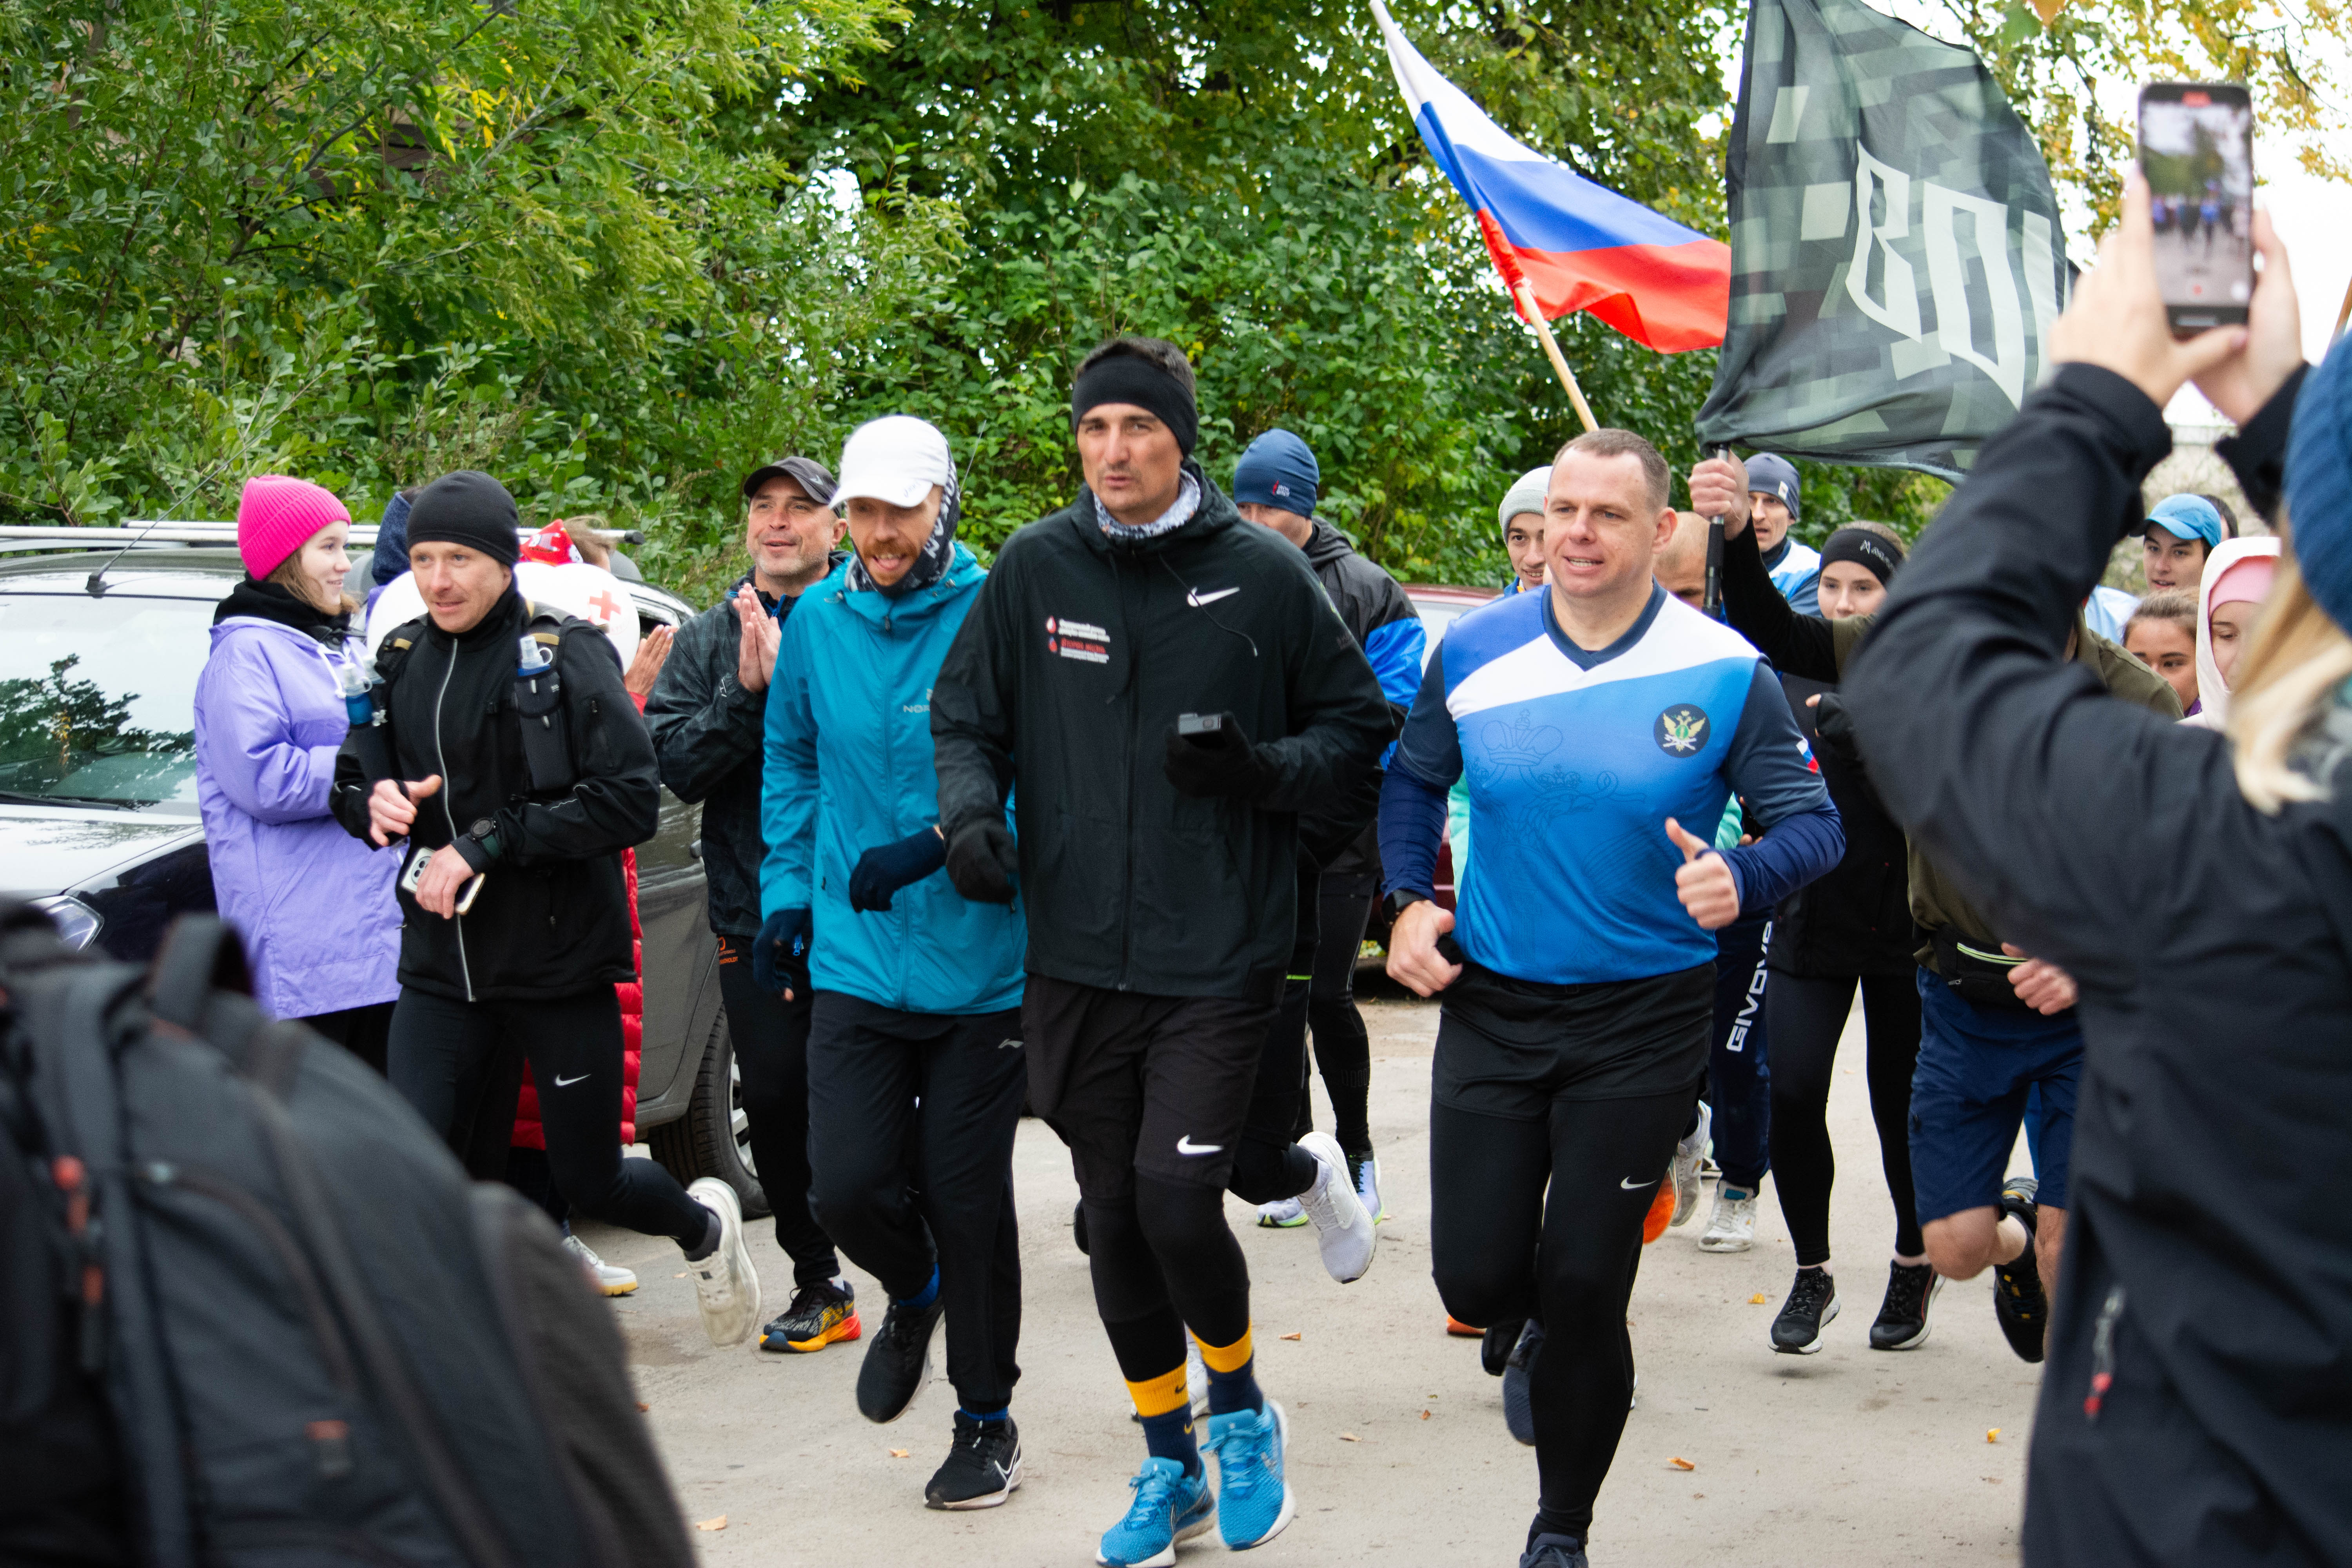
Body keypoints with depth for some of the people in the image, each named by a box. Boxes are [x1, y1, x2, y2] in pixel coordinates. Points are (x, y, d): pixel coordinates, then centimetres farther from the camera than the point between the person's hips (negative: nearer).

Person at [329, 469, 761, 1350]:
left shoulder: (564, 655, -9)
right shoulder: (402, 662, 6)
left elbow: (631, 801, -16)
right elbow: (352, 780, 17)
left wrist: (487, 844, -21)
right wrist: (372, 803, -9)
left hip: (563, 968, -4)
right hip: (441, 971, 4)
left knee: (590, 1184, 9)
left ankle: (704, 1226, 42)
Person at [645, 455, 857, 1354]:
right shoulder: (708, 640, 9)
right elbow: (676, 766, 0)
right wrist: (746, 691, -14)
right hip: (754, 916, 3)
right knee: (775, 1102, 6)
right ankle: (818, 1283, 21)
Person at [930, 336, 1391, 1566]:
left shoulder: (1262, 575, -4)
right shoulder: (1034, 568, 2)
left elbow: (1359, 727, 5)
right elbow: (965, 717, 11)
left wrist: (1262, 767, -14)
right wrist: (971, 809, -10)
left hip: (1217, 956, -3)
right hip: (1077, 957, 3)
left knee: (1176, 1199, -13)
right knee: (1114, 1217, 10)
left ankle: (1241, 1415, 16)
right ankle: (1169, 1465, 28)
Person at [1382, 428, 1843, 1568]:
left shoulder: (1724, 673, -10)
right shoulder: (1473, 652, -2)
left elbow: (1812, 821, -5)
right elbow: (1413, 780, 14)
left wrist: (1742, 882, -25)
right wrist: (1409, 899, 0)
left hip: (1644, 1018, -2)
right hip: (1491, 1005, 2)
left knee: (1582, 1296, -1)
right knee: (1476, 1281, -2)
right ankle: (1539, 1326, 38)